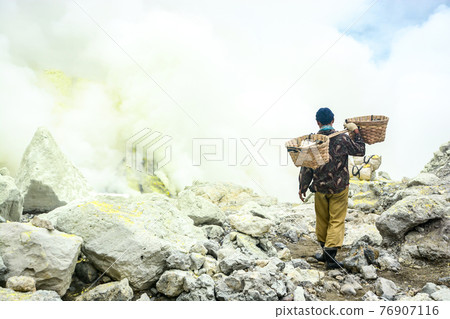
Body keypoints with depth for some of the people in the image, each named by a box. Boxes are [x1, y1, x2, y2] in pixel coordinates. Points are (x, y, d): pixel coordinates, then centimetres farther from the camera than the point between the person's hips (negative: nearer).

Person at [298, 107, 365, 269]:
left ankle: (326, 252, 29)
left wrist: (302, 187, 6)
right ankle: (330, 253, -5)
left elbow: (306, 167, -4)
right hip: (339, 187, -1)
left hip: (320, 187, 2)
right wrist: (356, 132, 12)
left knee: (322, 220, 16)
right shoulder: (342, 139, -11)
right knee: (337, 221, 5)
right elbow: (360, 151, 5)